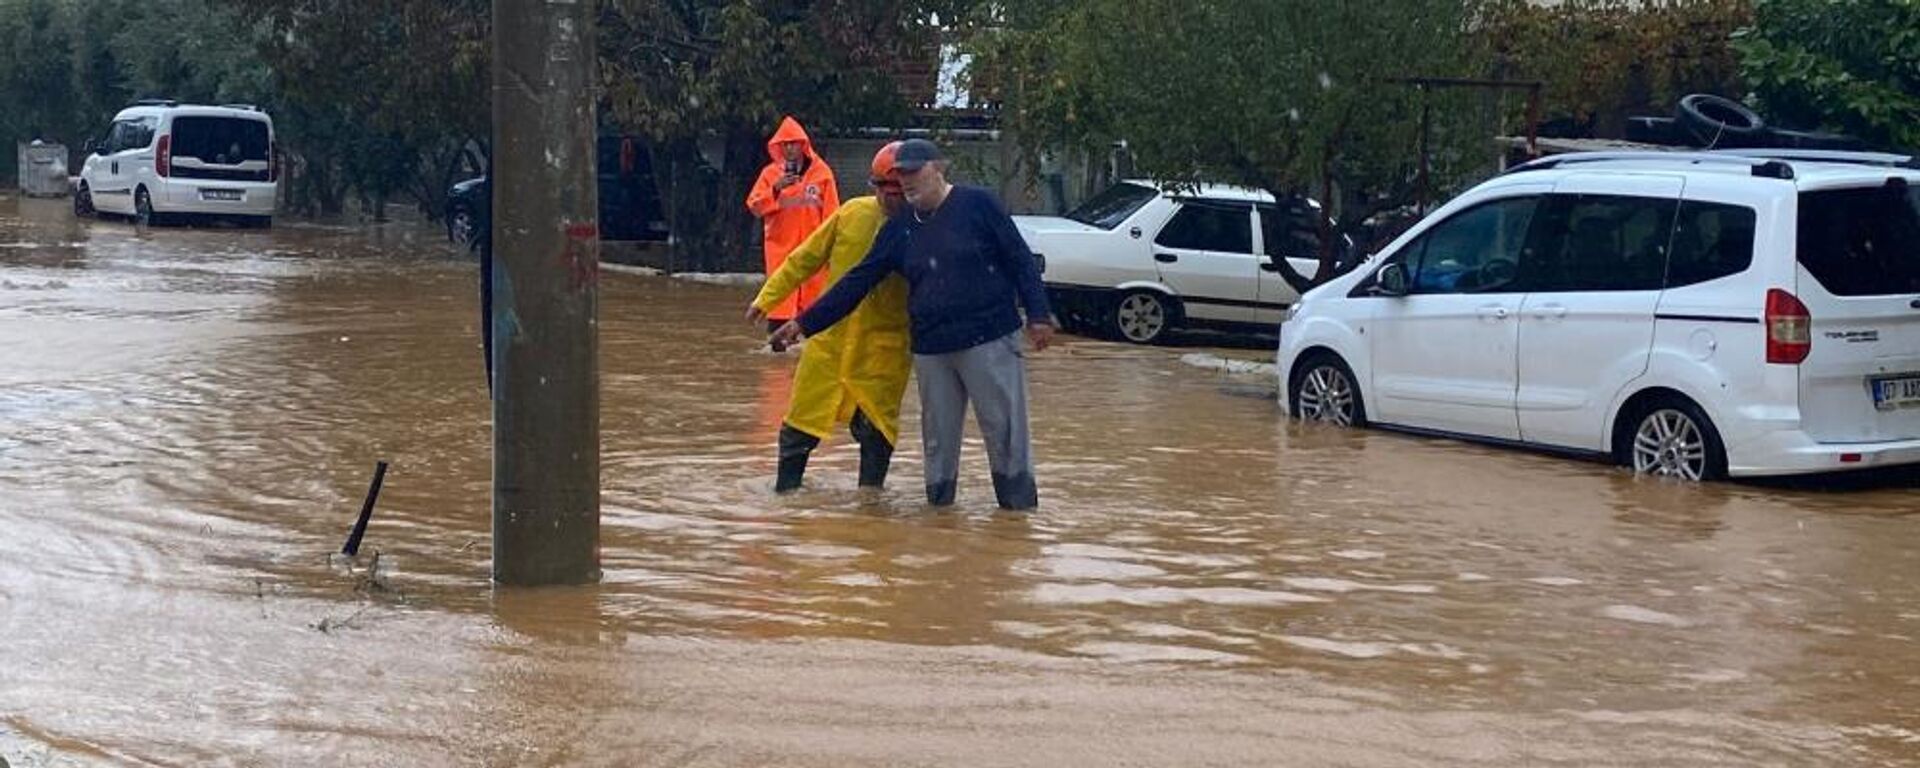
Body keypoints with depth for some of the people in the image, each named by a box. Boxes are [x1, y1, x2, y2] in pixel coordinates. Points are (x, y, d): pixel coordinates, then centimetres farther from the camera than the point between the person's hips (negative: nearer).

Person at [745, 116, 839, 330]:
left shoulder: (821, 172, 2)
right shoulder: (770, 172, 6)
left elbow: (831, 212, 2)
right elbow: (754, 205, 0)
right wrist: (775, 189, -15)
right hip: (780, 246, 1)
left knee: (814, 292, 2)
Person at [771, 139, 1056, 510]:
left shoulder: (977, 204, -2)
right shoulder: (899, 229, 11)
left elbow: (1020, 260, -2)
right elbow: (857, 281, 12)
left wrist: (1038, 315, -8)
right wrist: (805, 323, 9)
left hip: (989, 341, -5)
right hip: (930, 350, 5)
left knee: (1005, 431, -3)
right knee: (937, 437, 9)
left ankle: (1019, 506, 5)